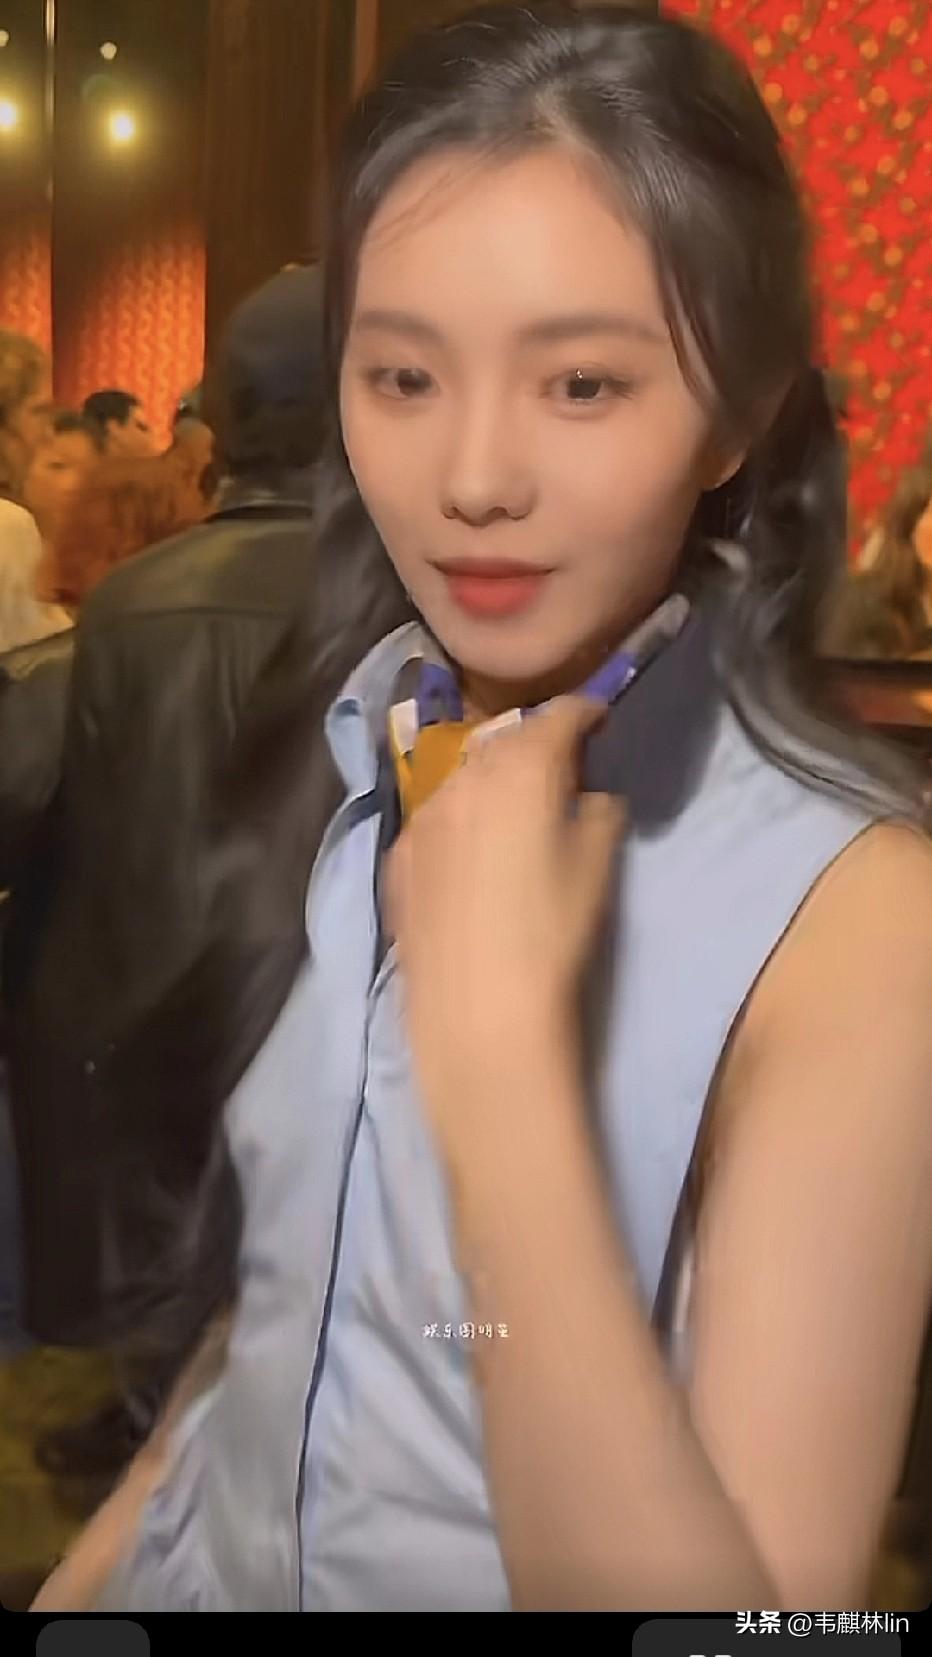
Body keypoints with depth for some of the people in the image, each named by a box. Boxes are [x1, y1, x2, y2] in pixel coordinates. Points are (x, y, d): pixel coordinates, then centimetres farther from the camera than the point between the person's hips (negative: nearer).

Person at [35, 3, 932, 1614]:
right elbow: (278, 1268, 4)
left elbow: (747, 1598, -30)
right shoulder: (344, 746, -9)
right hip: (208, 1565, 5)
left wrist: (497, 1046, -36)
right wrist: (115, 1539, 2)